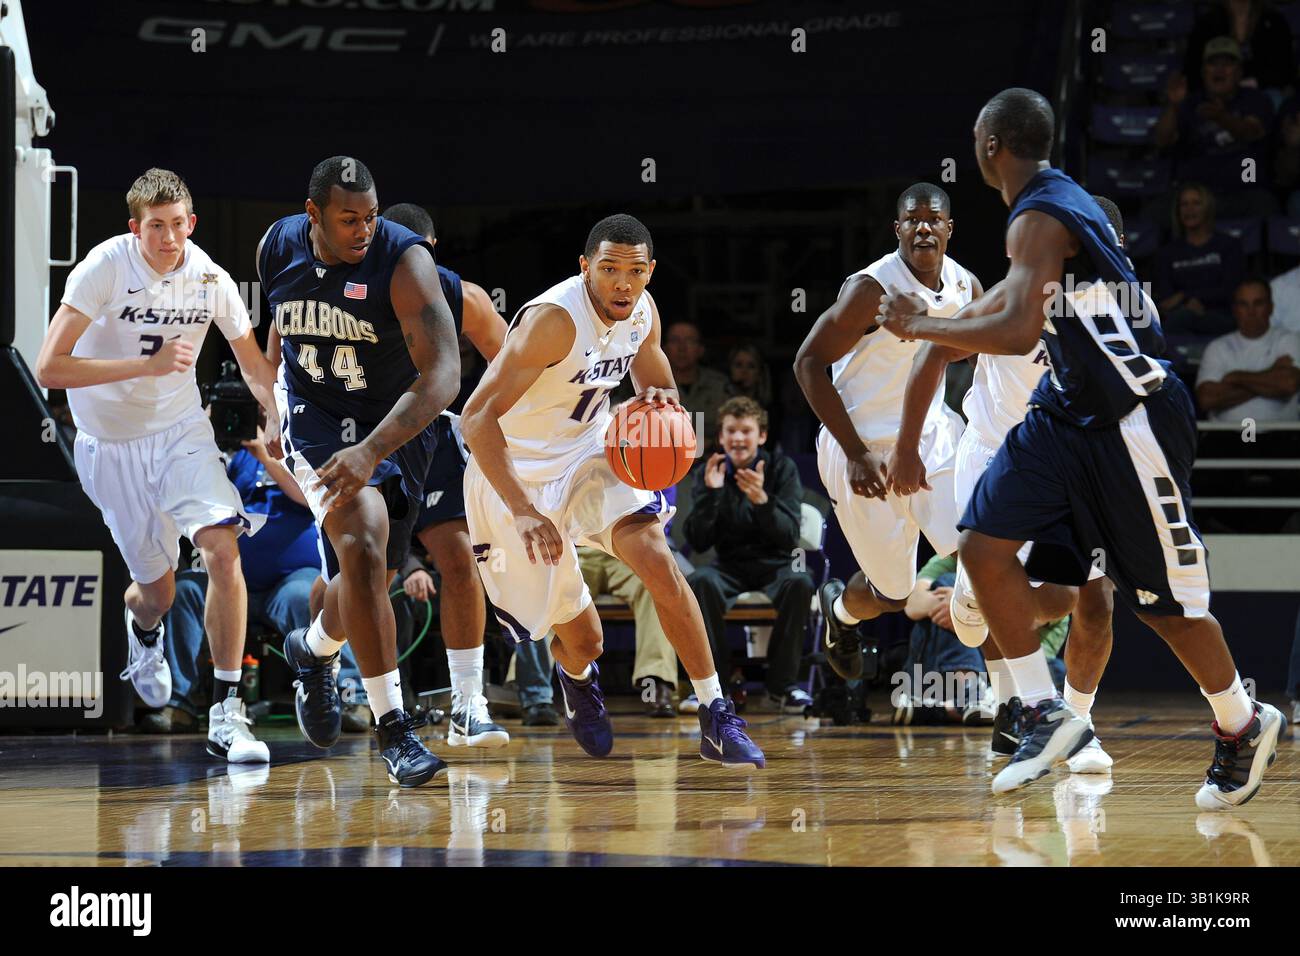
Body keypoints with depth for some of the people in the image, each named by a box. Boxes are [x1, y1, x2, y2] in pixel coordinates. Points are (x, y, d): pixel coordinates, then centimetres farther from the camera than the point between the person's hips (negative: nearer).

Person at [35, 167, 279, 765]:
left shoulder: (209, 278, -9)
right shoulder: (105, 268, -20)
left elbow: (255, 366, 7)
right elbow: (49, 368, -27)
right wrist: (147, 364, -33)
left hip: (181, 429, 2)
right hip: (111, 443, -2)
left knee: (223, 547, -22)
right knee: (158, 590, 6)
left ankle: (226, 713, -18)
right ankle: (142, 627, 48)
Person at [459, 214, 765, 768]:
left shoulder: (641, 312, -7)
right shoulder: (555, 319, -29)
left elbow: (656, 384, 14)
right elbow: (477, 418, -32)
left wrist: (663, 404, -13)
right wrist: (522, 512, -40)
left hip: (589, 453, 5)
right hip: (516, 475, -5)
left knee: (657, 560, -23)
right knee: (581, 641, 3)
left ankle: (716, 719, -16)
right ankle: (577, 680, 44)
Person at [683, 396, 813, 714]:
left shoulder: (782, 469, -4)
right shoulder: (711, 472, -1)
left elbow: (789, 538, -15)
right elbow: (698, 542, -9)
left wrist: (761, 501, -33)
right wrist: (711, 493, -23)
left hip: (774, 566, -1)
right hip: (730, 567, 1)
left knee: (800, 582, -34)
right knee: (700, 581, -32)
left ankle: (782, 685, -22)